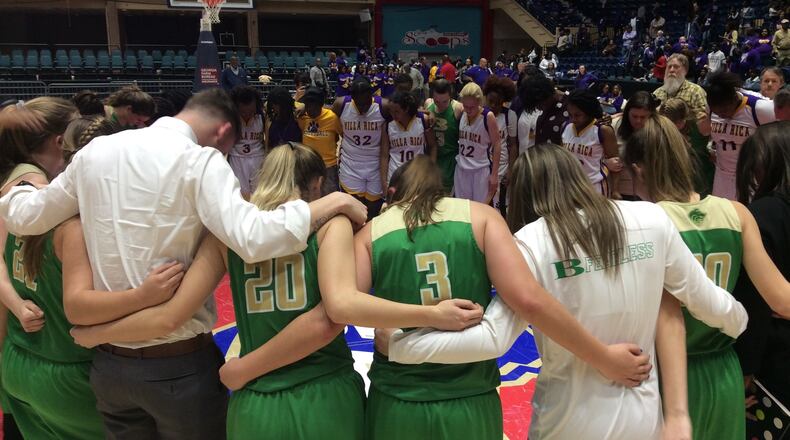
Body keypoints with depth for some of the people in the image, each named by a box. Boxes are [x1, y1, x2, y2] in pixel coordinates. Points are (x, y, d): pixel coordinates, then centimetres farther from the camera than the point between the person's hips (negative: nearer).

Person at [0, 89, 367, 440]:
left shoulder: (94, 152, 2)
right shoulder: (200, 161, -16)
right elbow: (254, 239, -31)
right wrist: (336, 201, -21)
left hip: (108, 362, 5)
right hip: (180, 365, -5)